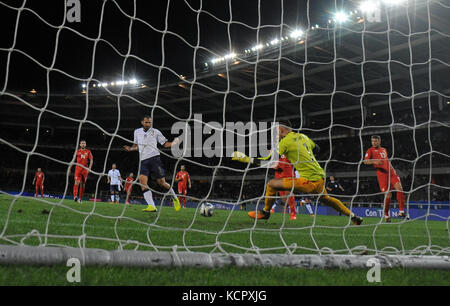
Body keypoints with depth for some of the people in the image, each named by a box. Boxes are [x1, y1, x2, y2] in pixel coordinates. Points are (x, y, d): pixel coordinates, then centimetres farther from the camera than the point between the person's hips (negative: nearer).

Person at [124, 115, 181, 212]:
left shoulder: (155, 132, 7)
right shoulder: (137, 132, 17)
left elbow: (165, 144, 7)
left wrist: (173, 143, -12)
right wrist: (130, 149, 10)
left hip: (154, 158, -3)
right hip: (143, 161, 3)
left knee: (161, 182, -5)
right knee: (142, 180, -19)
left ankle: (174, 197, 24)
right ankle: (152, 207, -25)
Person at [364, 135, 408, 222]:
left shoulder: (384, 150, 25)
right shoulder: (370, 150, 8)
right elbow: (365, 161, -4)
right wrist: (374, 161, -22)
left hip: (391, 171, 5)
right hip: (381, 173, -5)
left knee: (399, 188, -16)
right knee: (388, 195, -8)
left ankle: (401, 211, -13)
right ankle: (386, 215, 10)